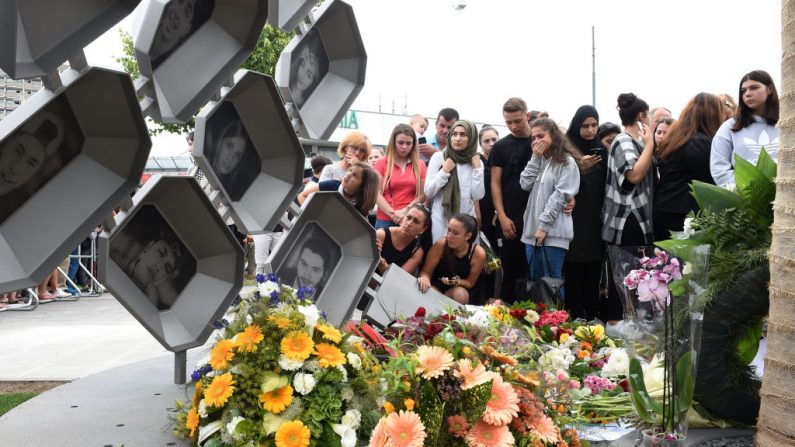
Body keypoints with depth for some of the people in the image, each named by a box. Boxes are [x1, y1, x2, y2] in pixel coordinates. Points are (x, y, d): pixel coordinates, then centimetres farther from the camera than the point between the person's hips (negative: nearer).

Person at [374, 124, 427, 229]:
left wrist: (405, 211, -9)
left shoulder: (420, 166, 11)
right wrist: (393, 214, -12)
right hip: (385, 220, -1)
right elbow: (377, 194, -1)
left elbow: (422, 195, 5)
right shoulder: (382, 164, 7)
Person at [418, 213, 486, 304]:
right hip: (436, 286, -1)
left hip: (459, 288, 1)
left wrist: (456, 282, -28)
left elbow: (470, 282, -6)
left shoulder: (478, 254, -20)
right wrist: (425, 278, -35)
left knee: (460, 294, -33)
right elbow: (426, 272, -11)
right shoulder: (440, 245, -21)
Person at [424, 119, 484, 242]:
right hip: (441, 220, -2)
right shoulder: (438, 157, -2)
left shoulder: (476, 162, 5)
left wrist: (477, 168, -7)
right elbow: (428, 192, -5)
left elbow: (478, 195, -4)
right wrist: (444, 171, -12)